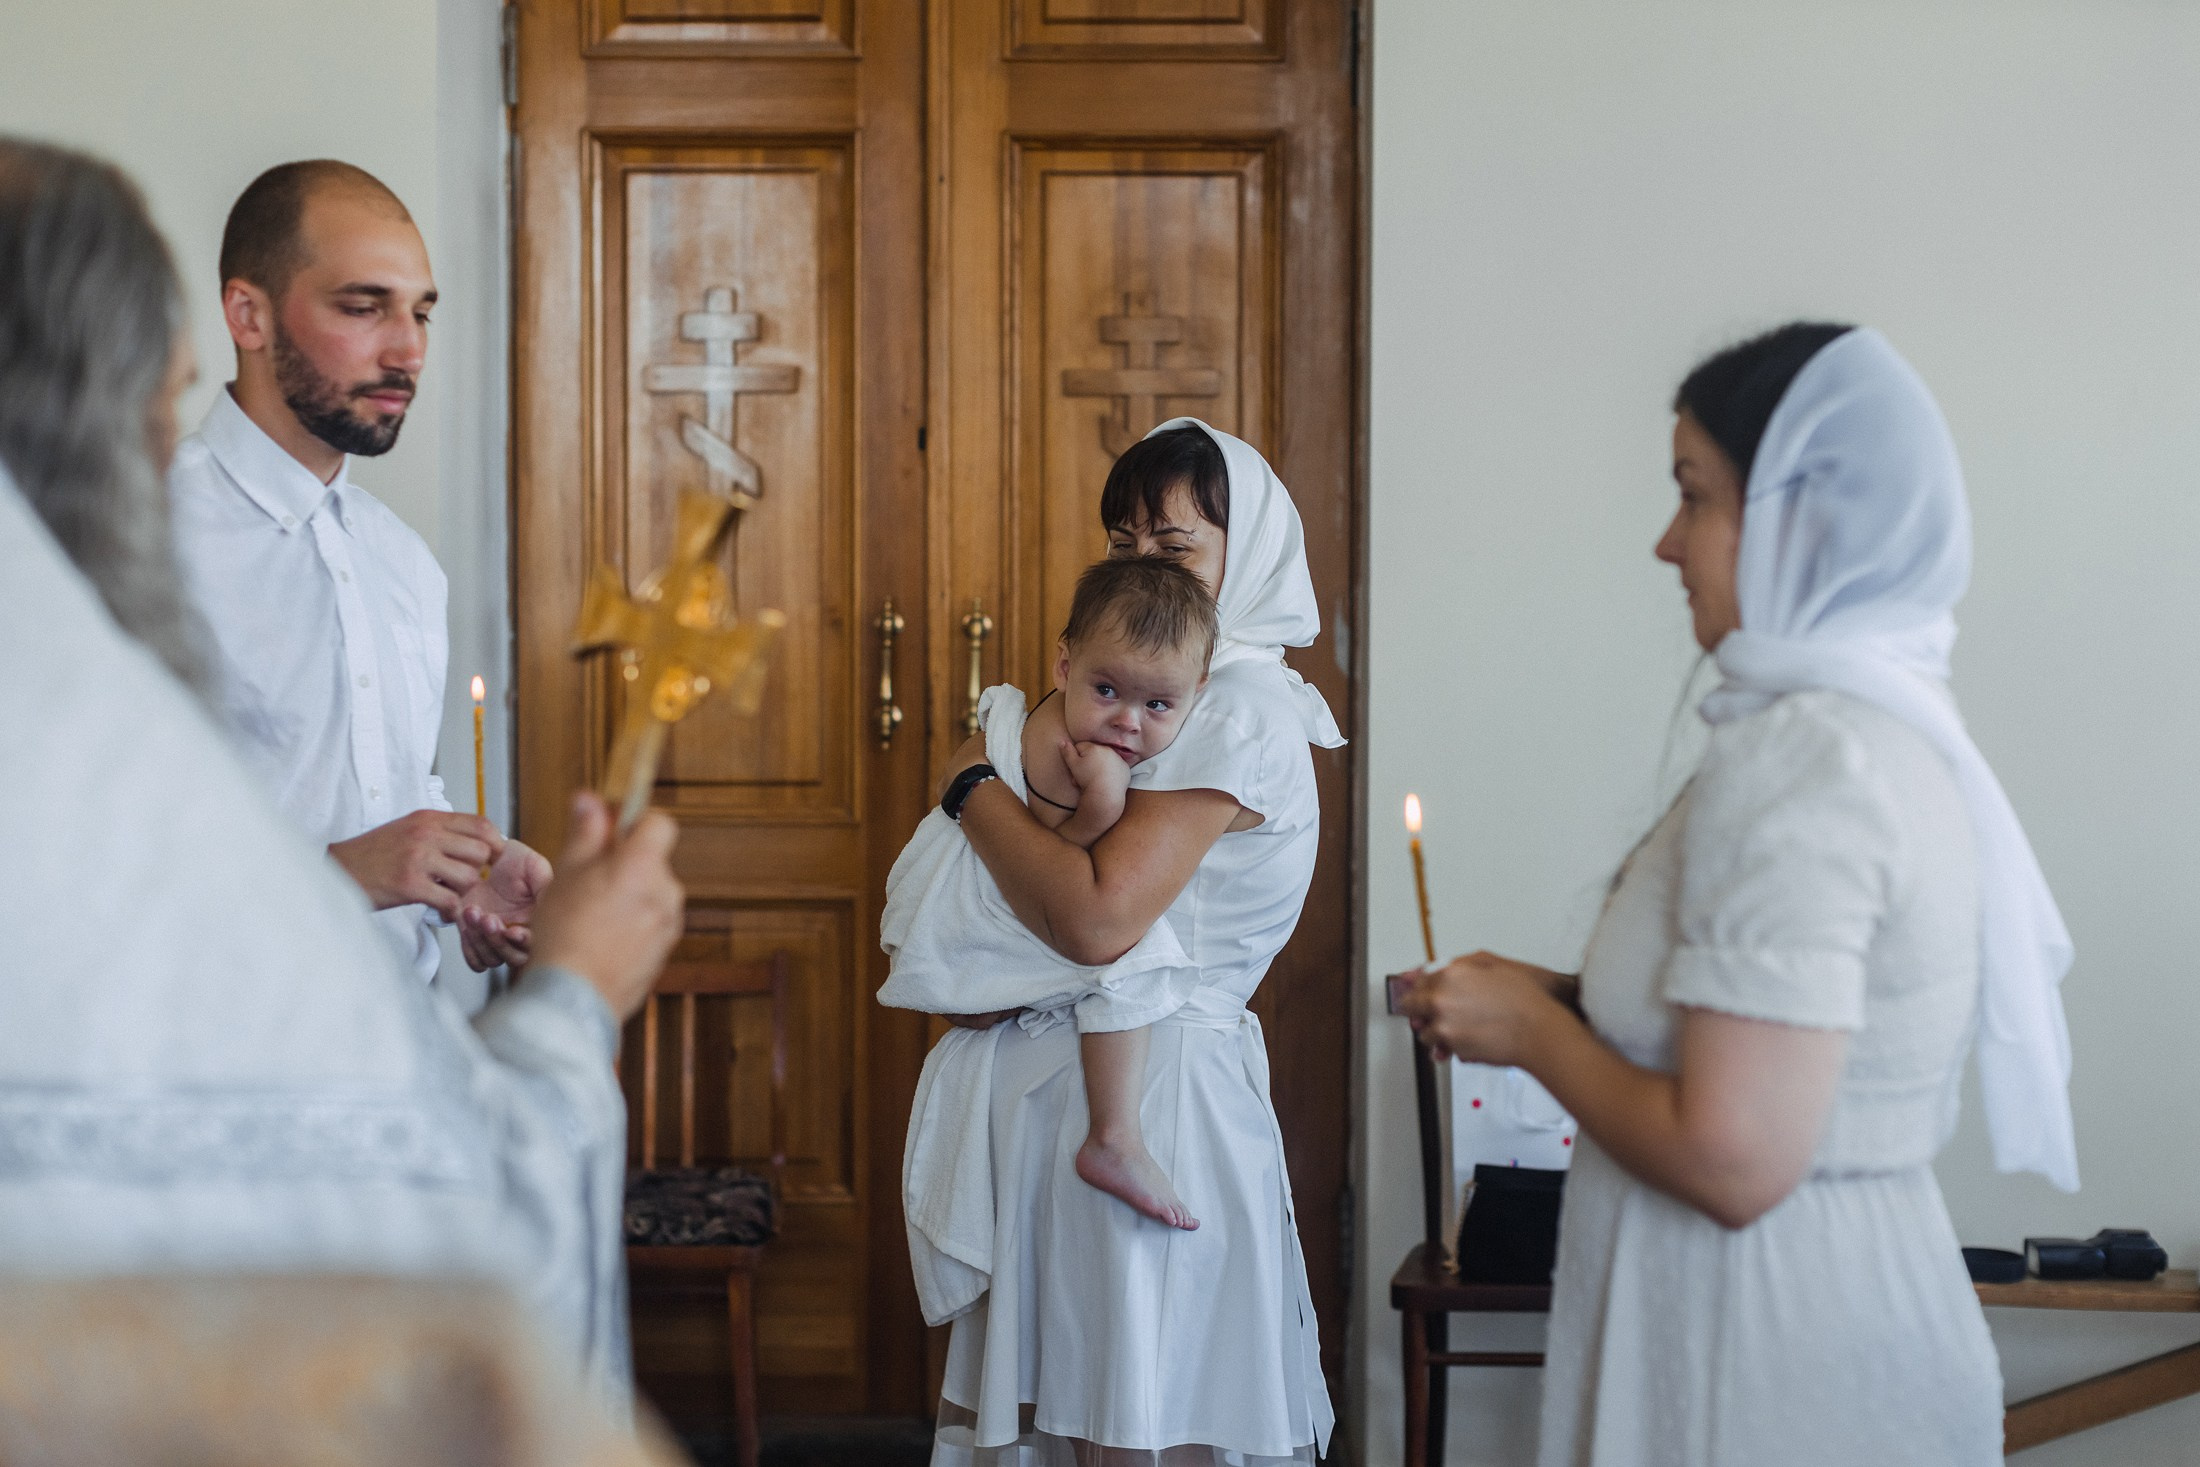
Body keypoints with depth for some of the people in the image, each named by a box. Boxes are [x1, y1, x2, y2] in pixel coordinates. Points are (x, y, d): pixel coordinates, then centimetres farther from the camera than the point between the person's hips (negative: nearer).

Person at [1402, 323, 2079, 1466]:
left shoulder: (1795, 760, -21)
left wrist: (1532, 1030, -10)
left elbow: (1732, 1163, -25)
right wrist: (1570, 1004, 9)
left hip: (1776, 1372, -9)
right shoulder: (1895, 725, 10)